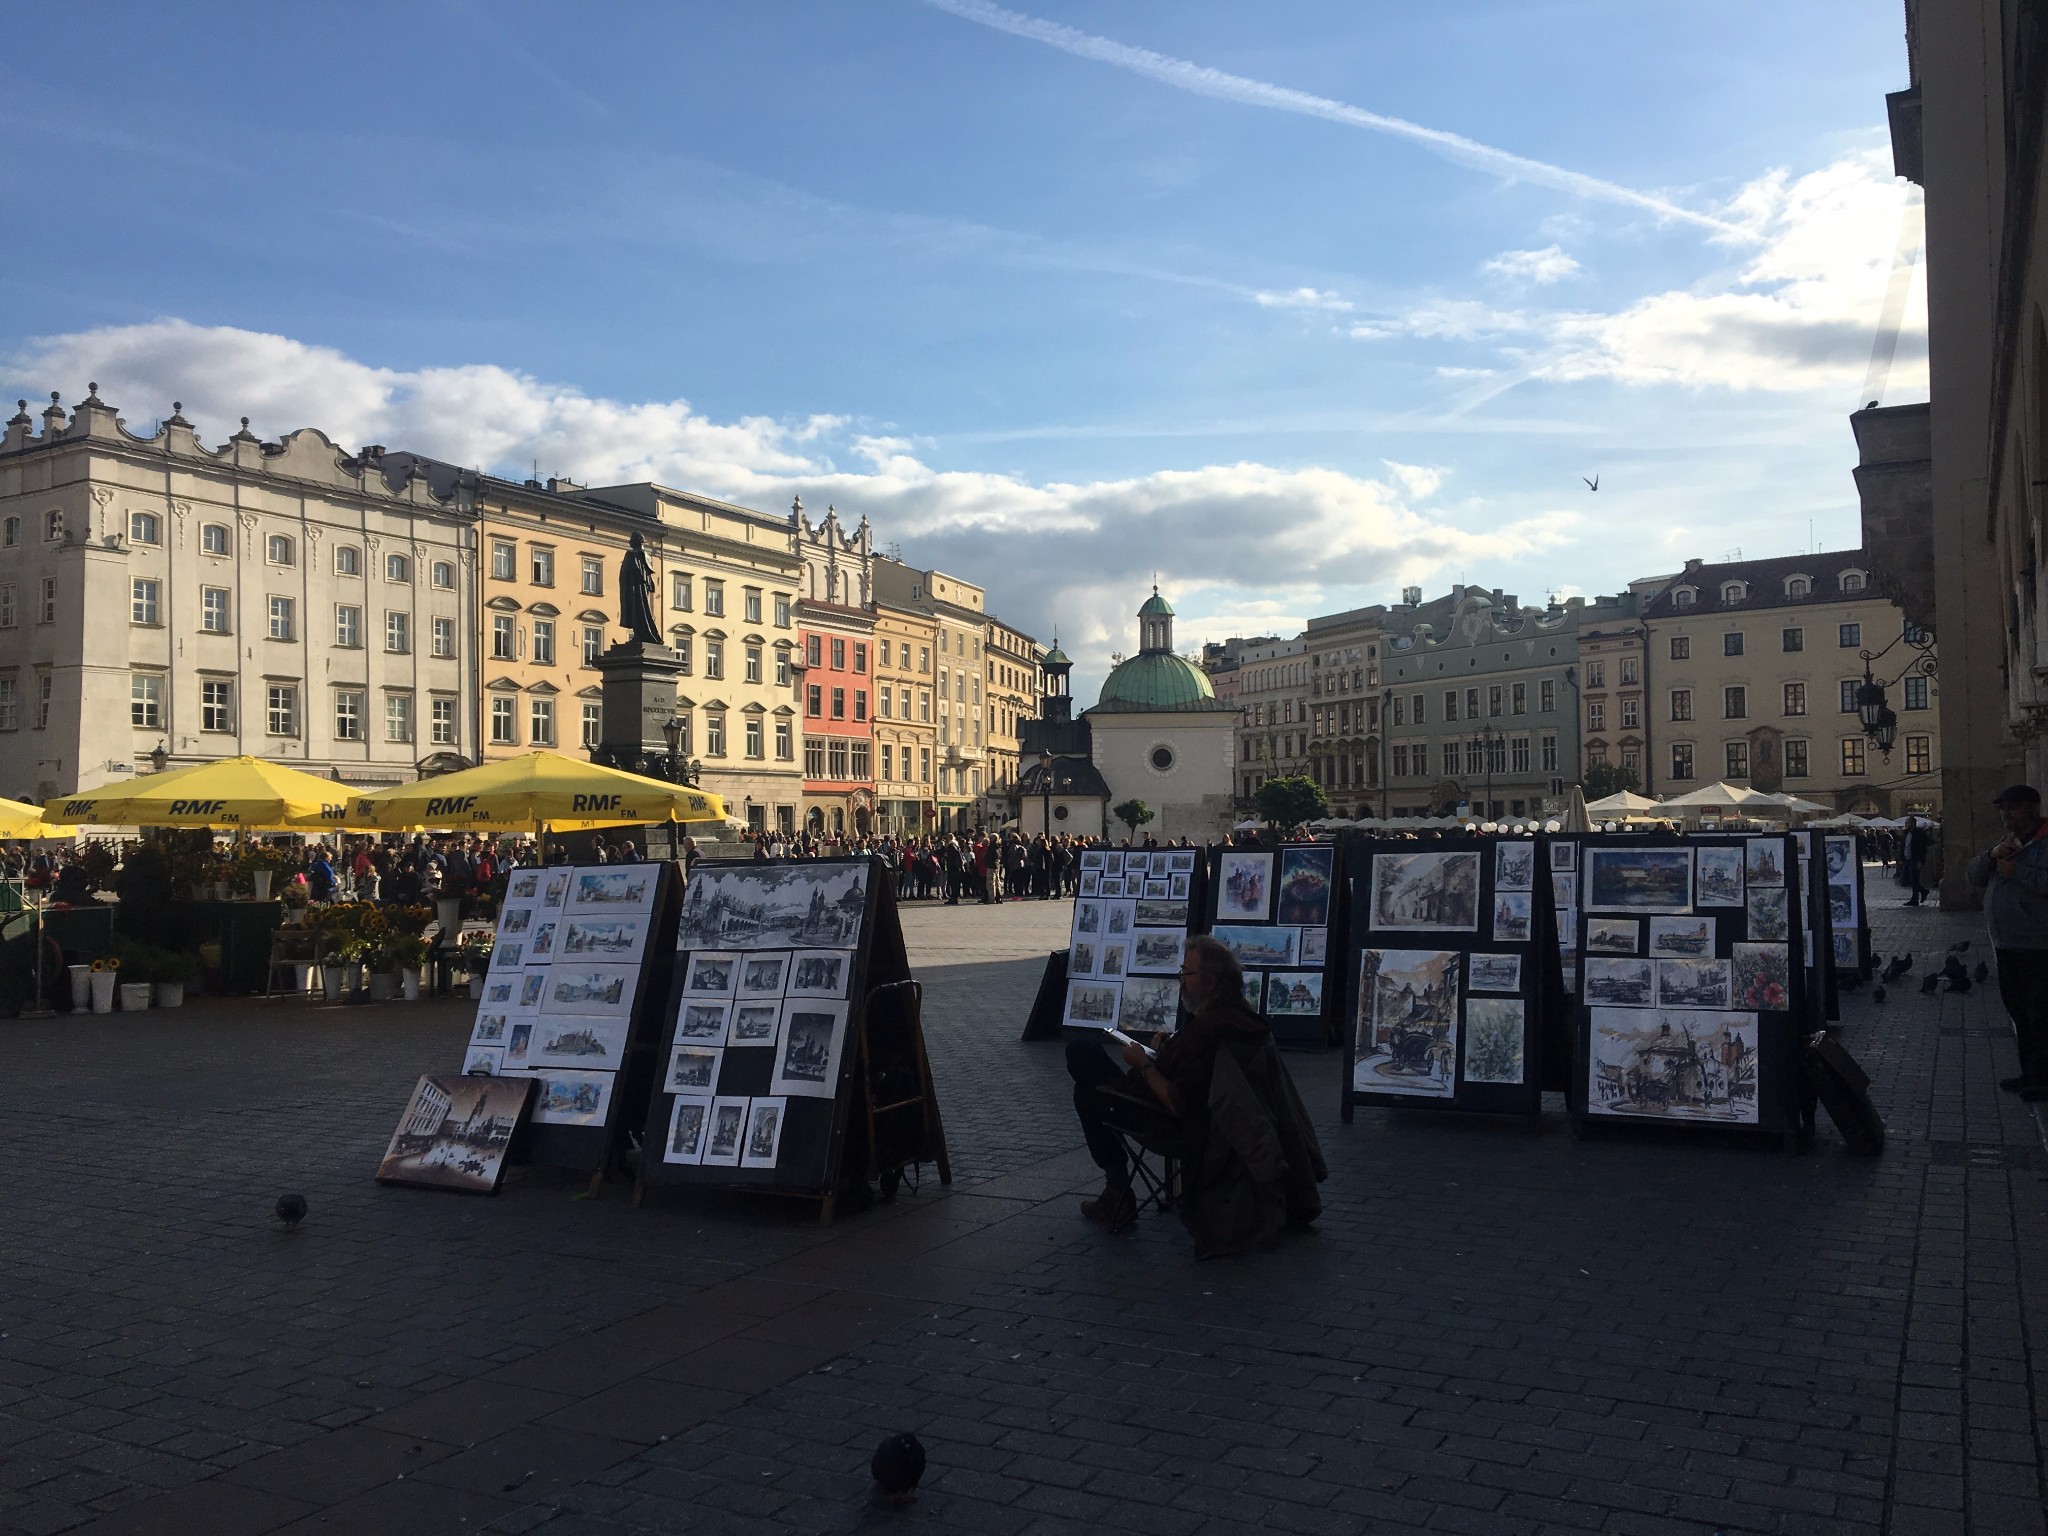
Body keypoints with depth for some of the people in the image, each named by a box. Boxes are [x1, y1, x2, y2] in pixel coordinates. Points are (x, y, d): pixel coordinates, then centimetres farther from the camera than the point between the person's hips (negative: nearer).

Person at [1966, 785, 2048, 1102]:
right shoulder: (2008, 843, 17)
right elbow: (1972, 875, 11)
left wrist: (2018, 872, -23)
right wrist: (1993, 855, -5)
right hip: (2005, 946, 9)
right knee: (2018, 1012, 16)